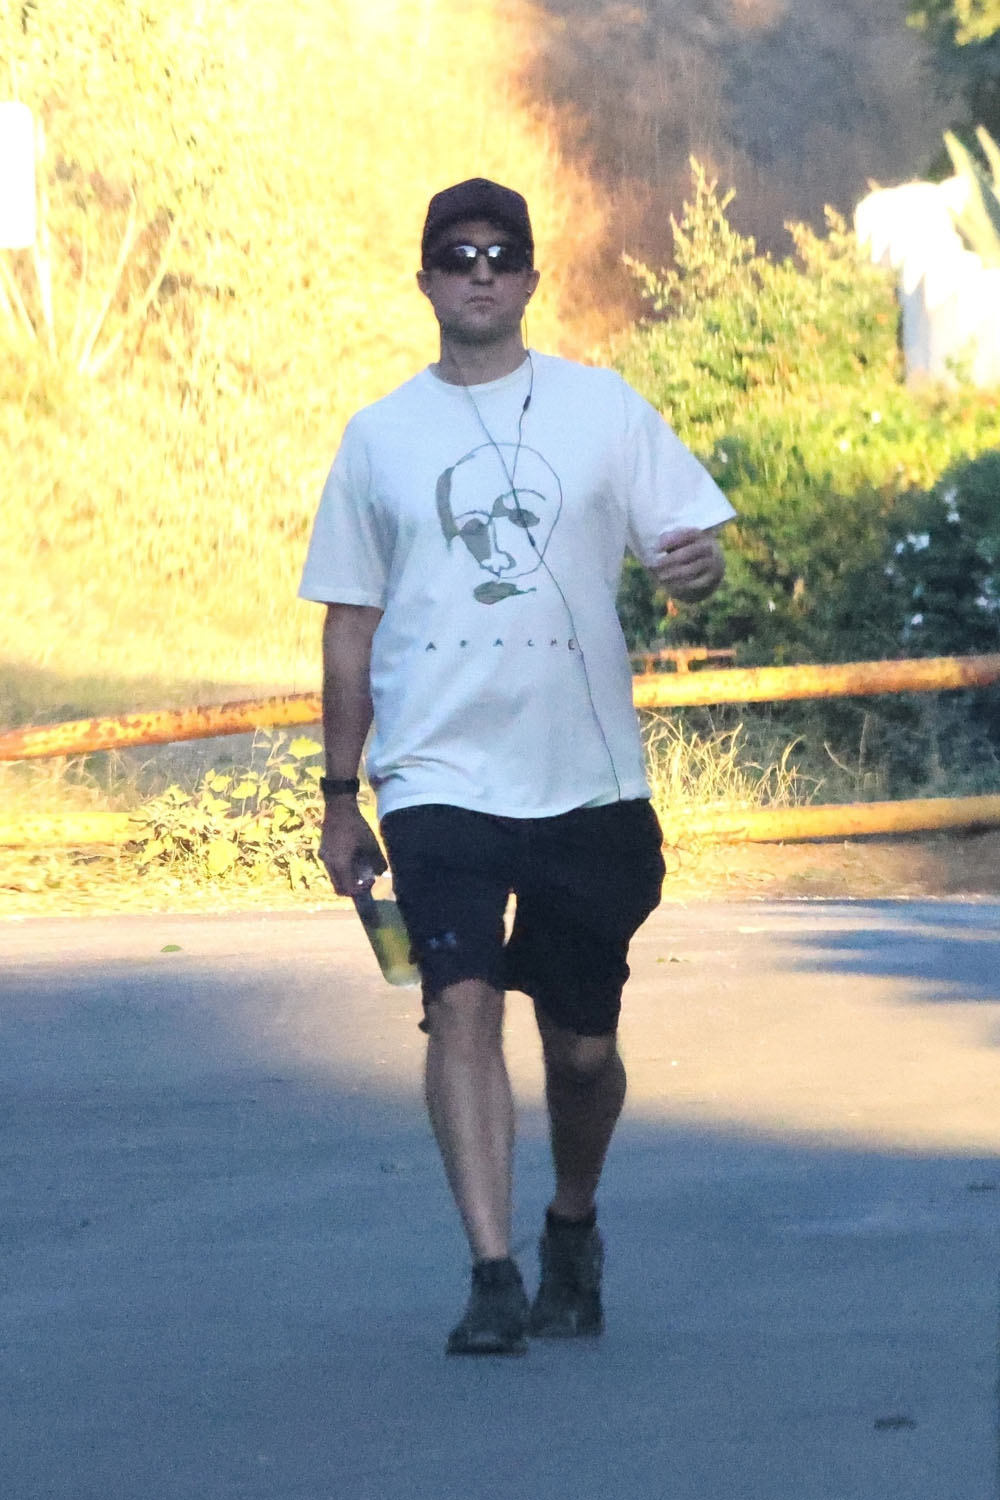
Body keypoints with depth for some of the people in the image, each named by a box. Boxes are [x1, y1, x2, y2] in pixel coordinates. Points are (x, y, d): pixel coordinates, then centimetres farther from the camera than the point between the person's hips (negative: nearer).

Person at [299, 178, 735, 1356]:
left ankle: (571, 1231, 34)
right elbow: (350, 622, 12)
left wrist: (698, 567, -21)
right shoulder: (379, 437, 8)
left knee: (580, 1044, 8)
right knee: (462, 1004, -18)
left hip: (587, 778, 1)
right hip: (438, 779, 0)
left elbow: (688, 547, 5)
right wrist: (341, 795, 11)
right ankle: (491, 1274, -20)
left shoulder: (604, 409, 6)